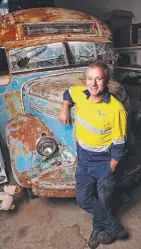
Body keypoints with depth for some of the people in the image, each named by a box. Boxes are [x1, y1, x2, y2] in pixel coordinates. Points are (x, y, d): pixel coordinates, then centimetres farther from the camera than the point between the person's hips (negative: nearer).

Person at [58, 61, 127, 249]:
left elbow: (119, 145, -18)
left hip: (104, 164, -5)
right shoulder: (80, 94, -9)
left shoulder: (115, 109, -26)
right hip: (83, 162, 6)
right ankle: (114, 229, 36)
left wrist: (110, 170, -13)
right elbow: (68, 93, 18)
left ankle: (100, 229, 46)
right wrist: (65, 110, 4)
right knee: (84, 200, 15)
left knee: (103, 203, 16)